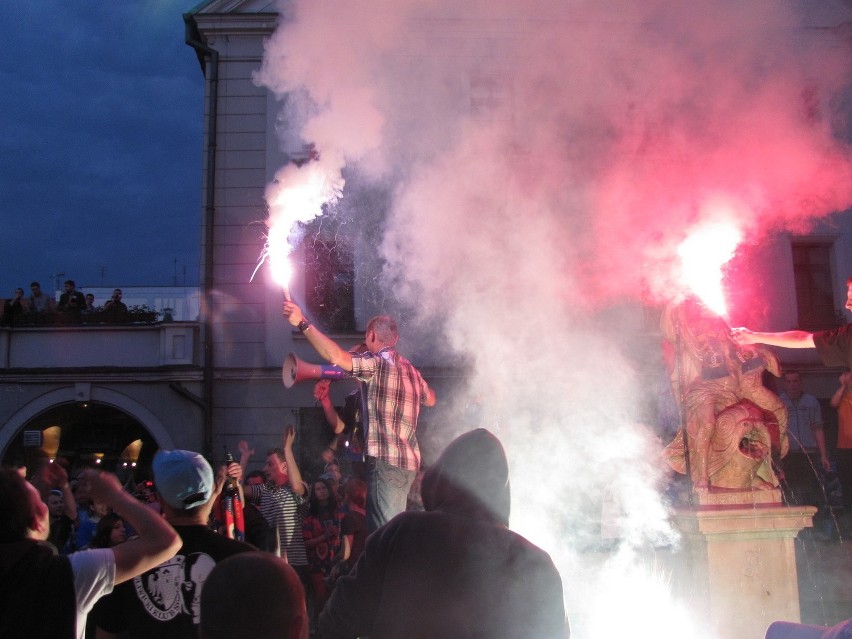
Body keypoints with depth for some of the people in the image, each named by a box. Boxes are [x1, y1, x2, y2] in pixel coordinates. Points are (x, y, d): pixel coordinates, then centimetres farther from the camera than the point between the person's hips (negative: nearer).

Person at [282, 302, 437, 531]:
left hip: (386, 460, -9)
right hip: (408, 462, 9)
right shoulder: (410, 369, 17)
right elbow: (430, 399, 34)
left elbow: (336, 357, -24)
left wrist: (302, 323, -19)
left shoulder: (377, 362, -9)